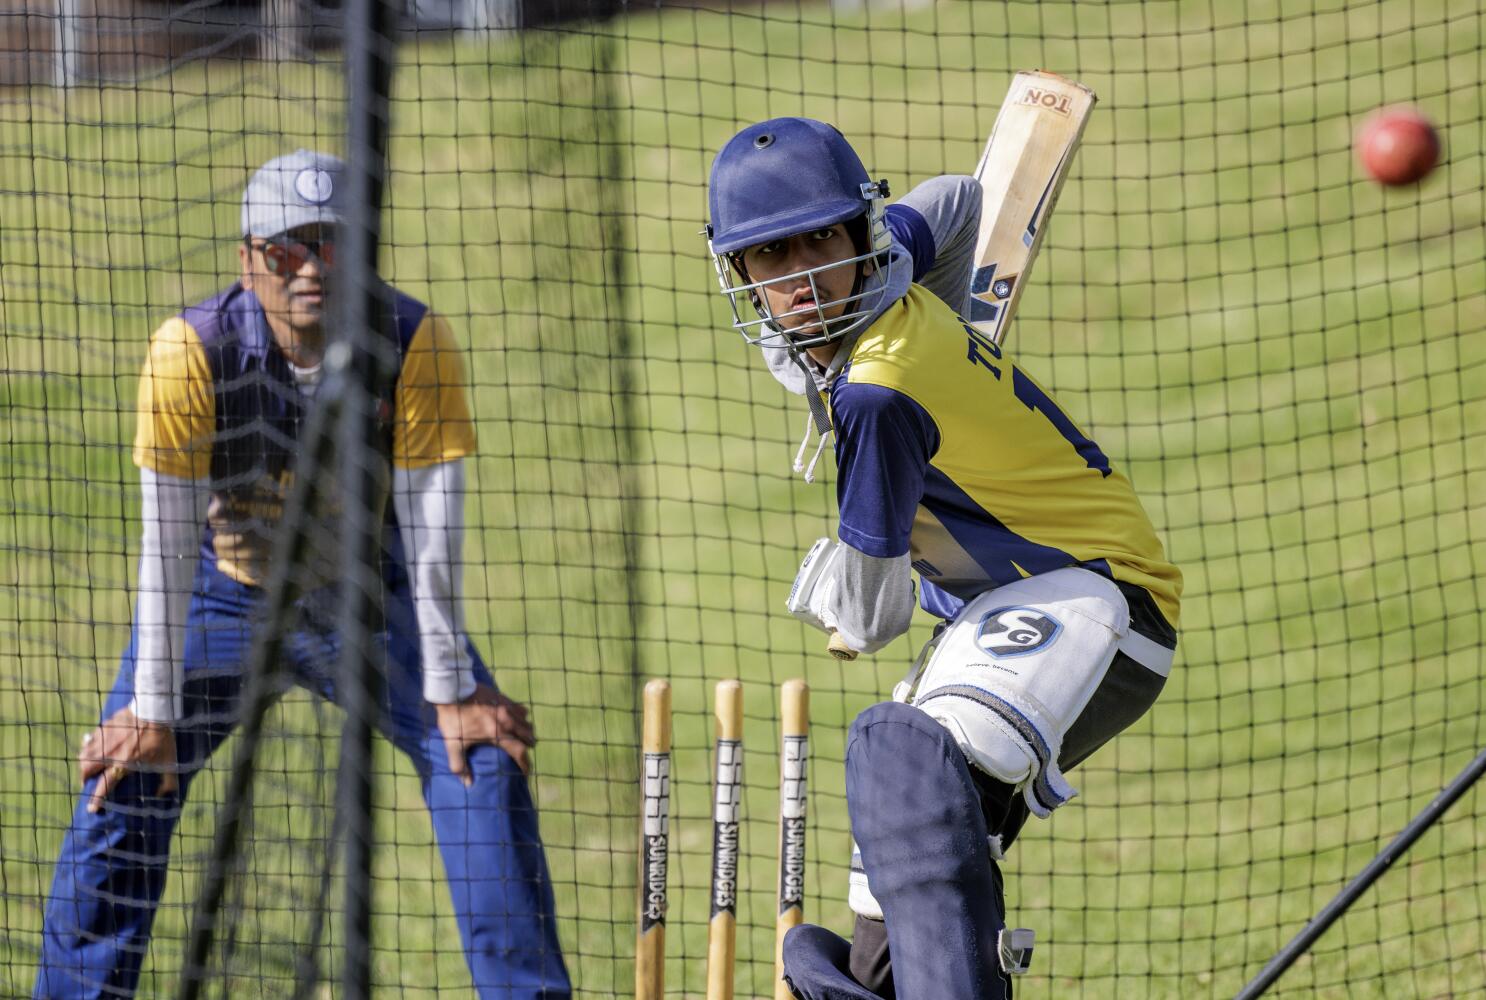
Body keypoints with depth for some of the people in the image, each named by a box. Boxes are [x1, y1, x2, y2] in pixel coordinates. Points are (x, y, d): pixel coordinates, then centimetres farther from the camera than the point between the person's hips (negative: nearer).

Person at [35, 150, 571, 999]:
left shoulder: (417, 345, -24)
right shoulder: (193, 352, -26)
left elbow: (432, 534, -20)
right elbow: (168, 546, -23)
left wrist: (450, 691, -18)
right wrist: (154, 710, -21)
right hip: (227, 594, 0)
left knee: (482, 758, -13)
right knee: (126, 775, -12)